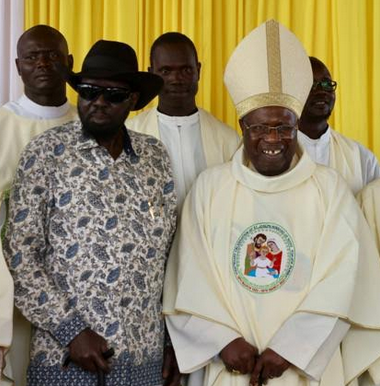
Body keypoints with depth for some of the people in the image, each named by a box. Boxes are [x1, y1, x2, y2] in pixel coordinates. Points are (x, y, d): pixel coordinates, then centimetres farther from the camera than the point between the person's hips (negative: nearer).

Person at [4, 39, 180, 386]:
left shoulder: (156, 156, 5)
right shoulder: (45, 152, -4)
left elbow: (168, 252, 11)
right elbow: (20, 254, -7)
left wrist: (175, 343, 9)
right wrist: (70, 331, -12)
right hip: (63, 356, -3)